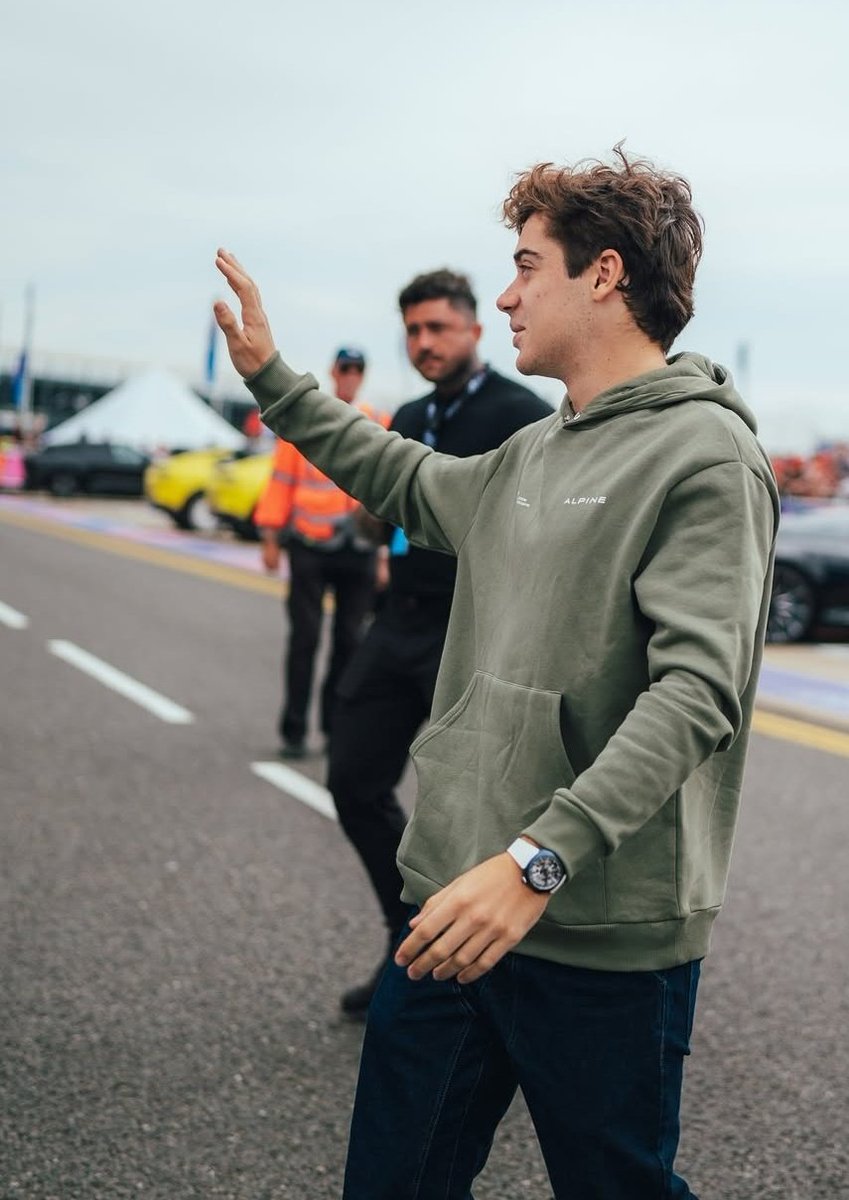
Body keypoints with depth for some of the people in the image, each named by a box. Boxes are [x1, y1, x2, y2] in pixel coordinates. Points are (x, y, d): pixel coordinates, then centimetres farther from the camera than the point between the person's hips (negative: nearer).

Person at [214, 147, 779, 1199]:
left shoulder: (706, 454, -12)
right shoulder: (529, 457, 14)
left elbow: (696, 693, -22)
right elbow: (408, 482, 33)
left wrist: (537, 860, -30)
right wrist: (268, 375, 31)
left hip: (604, 940, -8)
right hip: (456, 904, 8)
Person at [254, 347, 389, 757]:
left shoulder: (380, 424, 7)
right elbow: (281, 478, 5)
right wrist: (271, 535, 1)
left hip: (359, 550, 2)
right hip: (310, 548, -2)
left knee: (350, 640, 6)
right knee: (305, 638, 0)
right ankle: (293, 730, 6)